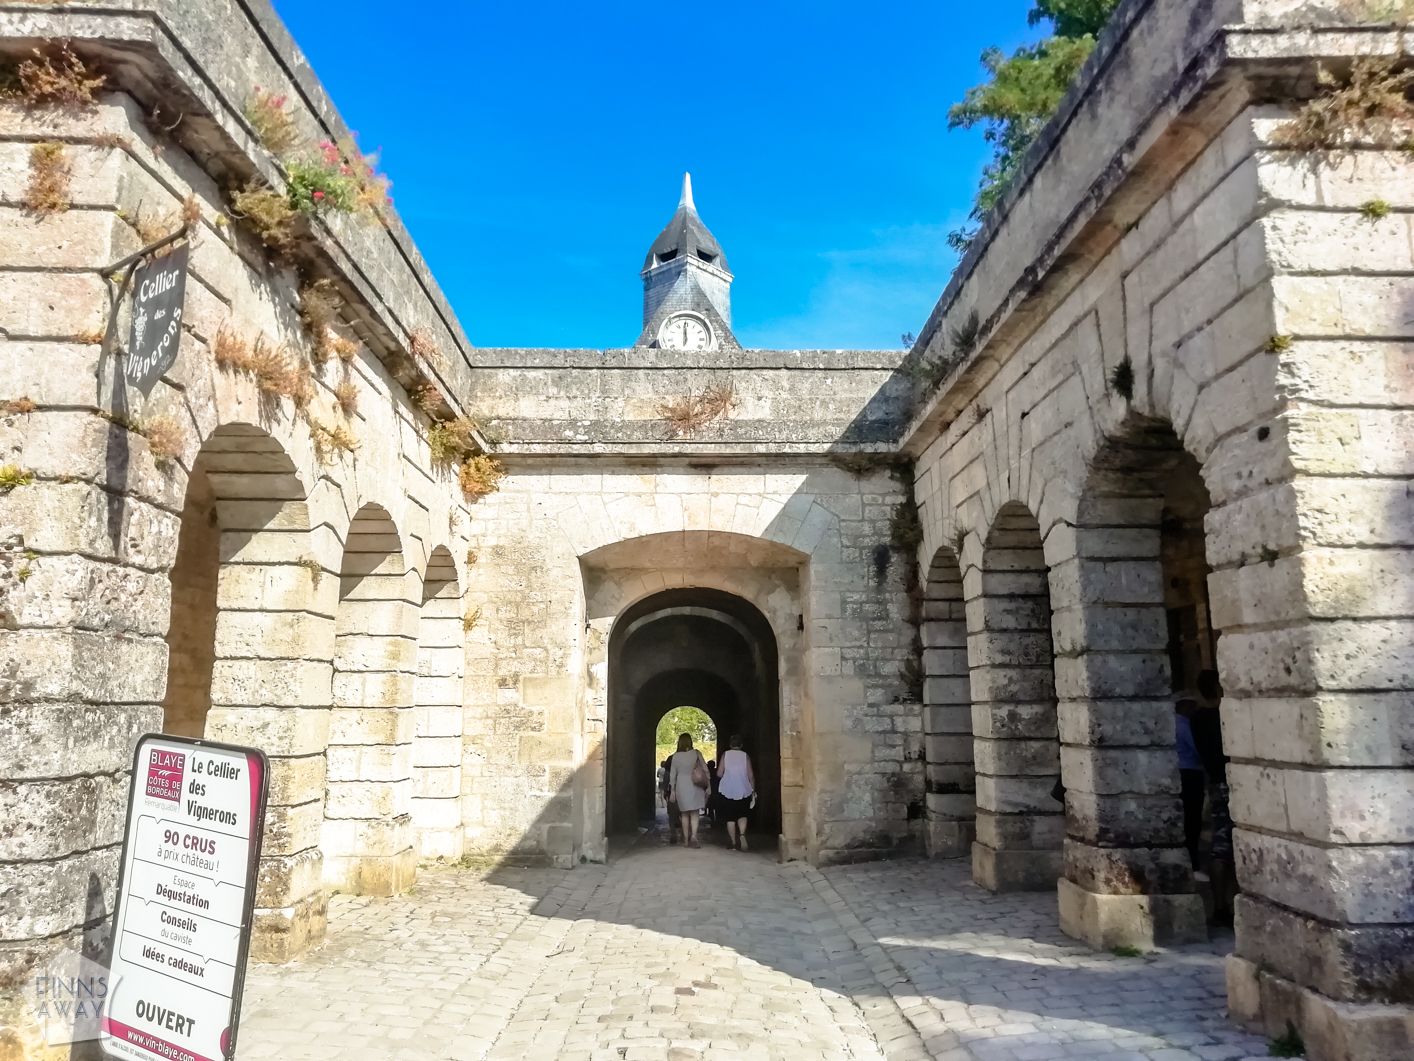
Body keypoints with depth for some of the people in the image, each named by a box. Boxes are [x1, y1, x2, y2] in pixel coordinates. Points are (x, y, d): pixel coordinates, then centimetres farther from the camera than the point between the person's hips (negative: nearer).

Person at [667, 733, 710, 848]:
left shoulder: (675, 756, -1)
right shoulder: (696, 753, -4)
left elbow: (672, 775, 3)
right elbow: (705, 769, -3)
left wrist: (672, 790, 10)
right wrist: (708, 785, 4)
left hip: (681, 786, 1)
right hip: (694, 786, -1)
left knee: (684, 814, 13)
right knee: (694, 813, 5)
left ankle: (686, 839, 14)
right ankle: (694, 836, -15)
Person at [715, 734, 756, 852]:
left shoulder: (725, 754, -3)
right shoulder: (745, 756, -1)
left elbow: (719, 774, -6)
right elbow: (751, 776, -3)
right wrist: (753, 790, 8)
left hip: (728, 792, 0)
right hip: (743, 791, 1)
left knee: (730, 818, 9)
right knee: (742, 815, 15)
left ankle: (733, 843, 7)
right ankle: (742, 834, -11)